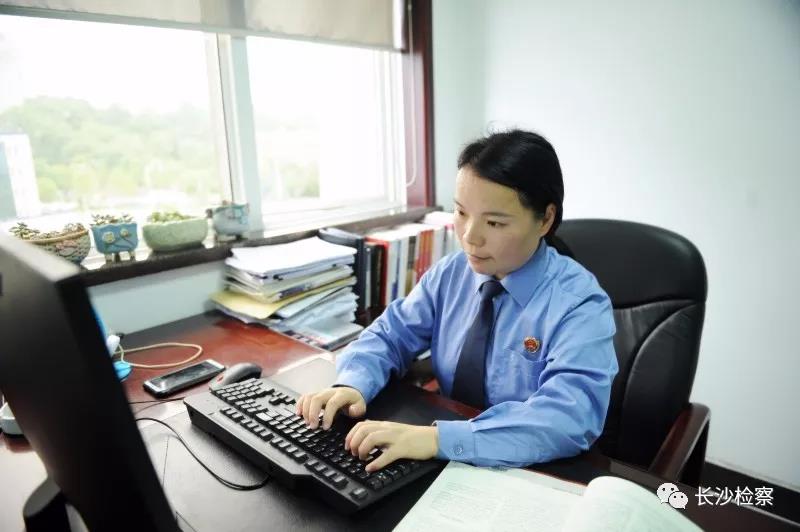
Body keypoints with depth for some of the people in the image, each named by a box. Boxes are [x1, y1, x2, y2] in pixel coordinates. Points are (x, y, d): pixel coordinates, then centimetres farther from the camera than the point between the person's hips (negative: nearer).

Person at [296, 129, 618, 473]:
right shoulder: (450, 273, -1)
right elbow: (390, 334, 2)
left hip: (529, 477, -4)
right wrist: (353, 384, -19)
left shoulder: (580, 304, -17)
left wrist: (439, 438, -38)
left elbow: (570, 416, -29)